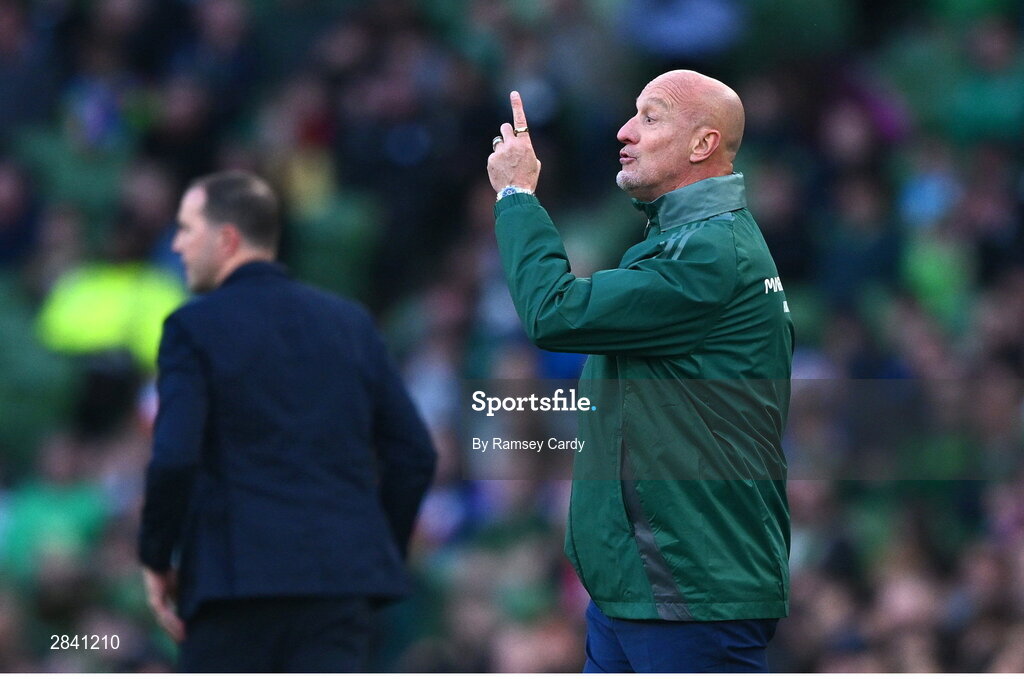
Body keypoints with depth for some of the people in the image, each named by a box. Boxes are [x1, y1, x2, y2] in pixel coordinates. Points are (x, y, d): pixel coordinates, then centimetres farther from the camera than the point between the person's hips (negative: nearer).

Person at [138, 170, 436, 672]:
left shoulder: (193, 328, -3)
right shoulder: (350, 323, 12)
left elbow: (174, 457, -14)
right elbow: (415, 455, 9)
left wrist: (156, 560, -2)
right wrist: (382, 552, 19)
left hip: (237, 579, -4)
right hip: (344, 582, 4)